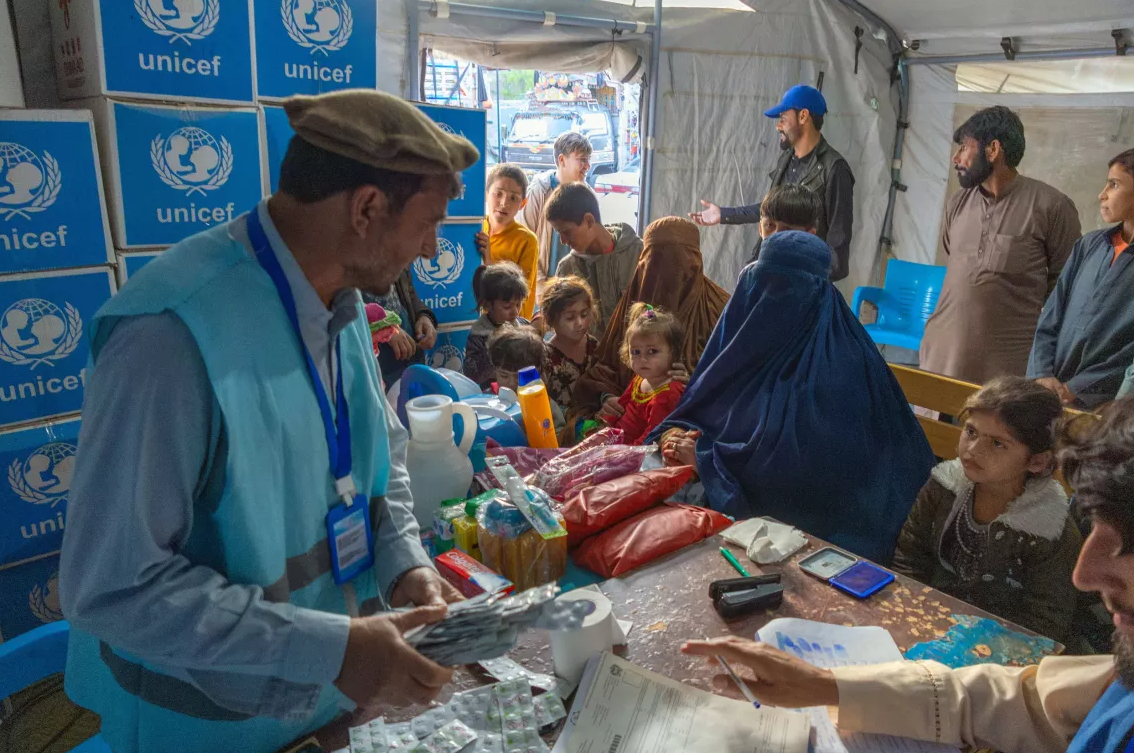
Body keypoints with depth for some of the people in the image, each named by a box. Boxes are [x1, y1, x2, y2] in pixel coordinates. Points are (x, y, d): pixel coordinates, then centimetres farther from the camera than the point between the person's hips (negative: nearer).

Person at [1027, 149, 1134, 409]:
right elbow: (1050, 320, 9)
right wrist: (1041, 375, -3)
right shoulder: (1089, 245, 11)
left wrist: (1077, 390, -12)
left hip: (1103, 403, -4)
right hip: (1051, 394, 4)